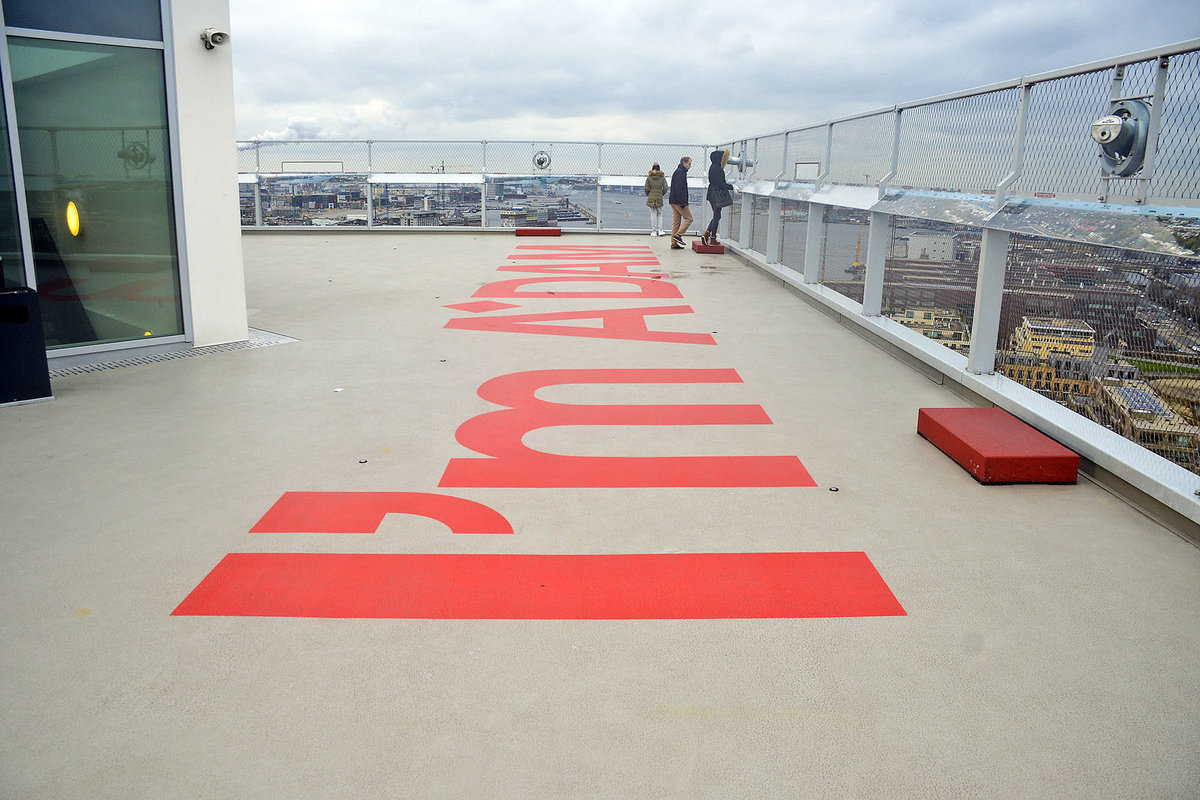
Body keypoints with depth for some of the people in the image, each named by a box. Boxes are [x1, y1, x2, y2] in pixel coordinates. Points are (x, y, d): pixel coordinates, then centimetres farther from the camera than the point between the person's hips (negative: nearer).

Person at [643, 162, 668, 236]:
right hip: (659, 198, 0)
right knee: (660, 214, 12)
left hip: (651, 197, 0)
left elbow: (646, 189, -3)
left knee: (653, 214, 5)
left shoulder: (649, 178, 0)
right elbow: (665, 188, -3)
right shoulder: (662, 177, 0)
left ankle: (654, 231, 6)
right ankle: (660, 230, 3)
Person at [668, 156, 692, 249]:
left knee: (676, 222, 8)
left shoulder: (679, 171, 21)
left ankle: (674, 244, 7)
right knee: (689, 218, -4)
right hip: (678, 201, -10)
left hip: (674, 201, 10)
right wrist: (682, 202, -23)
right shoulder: (680, 172, -11)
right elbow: (678, 188, -21)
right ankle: (678, 235, -10)